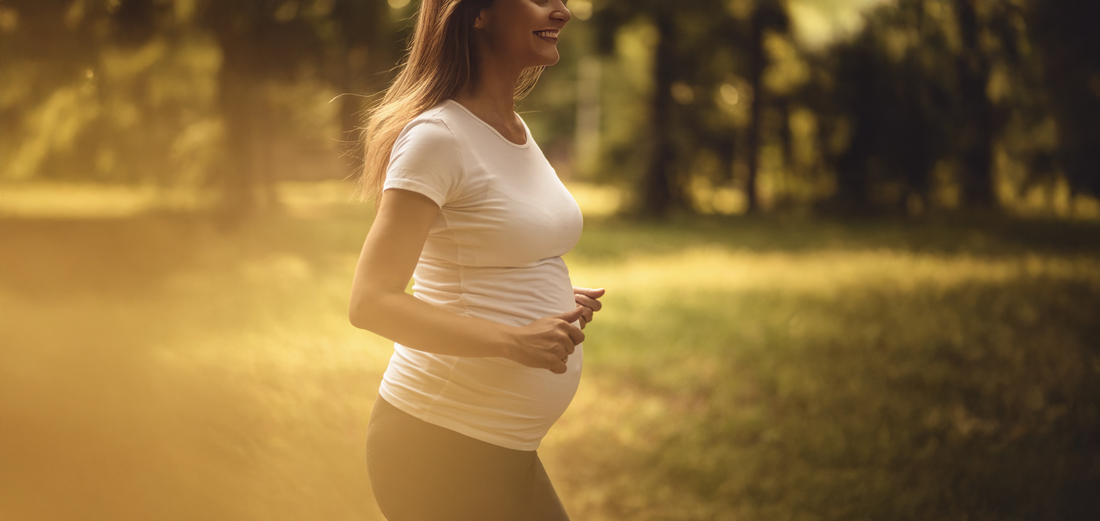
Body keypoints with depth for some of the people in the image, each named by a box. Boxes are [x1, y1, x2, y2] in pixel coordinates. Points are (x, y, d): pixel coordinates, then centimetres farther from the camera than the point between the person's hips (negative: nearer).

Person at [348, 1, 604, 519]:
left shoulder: (515, 128, 11)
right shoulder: (436, 136, -16)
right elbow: (371, 303, -21)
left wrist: (560, 303, 5)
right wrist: (515, 341, -26)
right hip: (440, 444, -8)